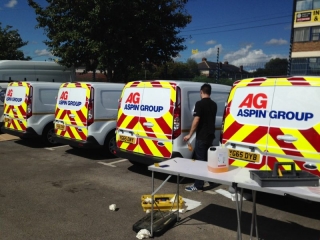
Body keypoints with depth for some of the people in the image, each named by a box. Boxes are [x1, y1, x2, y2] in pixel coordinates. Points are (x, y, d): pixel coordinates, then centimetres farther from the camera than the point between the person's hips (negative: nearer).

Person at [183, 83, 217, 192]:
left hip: (202, 136, -7)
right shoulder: (214, 104, 9)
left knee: (200, 160, -3)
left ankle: (198, 185, 1)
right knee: (209, 159, 19)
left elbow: (196, 120, -20)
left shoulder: (200, 103, -15)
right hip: (210, 136, 7)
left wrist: (190, 135, -15)